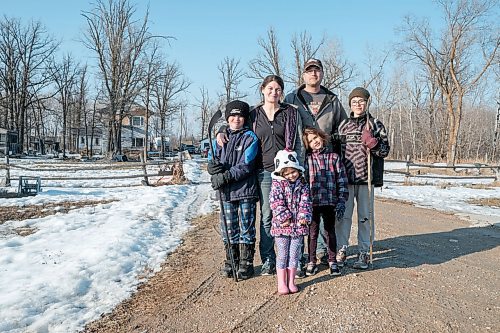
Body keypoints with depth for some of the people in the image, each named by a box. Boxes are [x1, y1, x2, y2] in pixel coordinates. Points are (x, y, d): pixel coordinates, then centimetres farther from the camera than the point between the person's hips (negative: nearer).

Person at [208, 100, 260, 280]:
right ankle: (230, 261, 24)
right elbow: (212, 162, 8)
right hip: (226, 191, 4)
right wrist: (215, 166, -16)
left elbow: (246, 166, -13)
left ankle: (246, 263, 16)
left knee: (246, 227, 4)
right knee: (228, 227, 10)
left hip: (246, 190, -4)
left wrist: (226, 176, -21)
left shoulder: (250, 138, -3)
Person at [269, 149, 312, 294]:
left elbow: (305, 202, 1)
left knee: (294, 254, 10)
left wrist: (304, 217, -12)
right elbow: (276, 202, -12)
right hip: (282, 225, -3)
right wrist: (284, 217, -17)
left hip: (298, 225, 3)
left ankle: (291, 282, 21)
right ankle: (281, 284, 13)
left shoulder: (303, 184, 6)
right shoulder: (277, 184, -4)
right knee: (282, 254, 4)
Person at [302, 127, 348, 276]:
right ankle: (311, 262, 22)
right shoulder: (306, 159, 2)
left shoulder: (334, 157, 2)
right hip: (312, 202, 0)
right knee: (312, 232, 9)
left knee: (330, 232, 11)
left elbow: (342, 181, 3)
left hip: (330, 202, 0)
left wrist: (341, 202, -3)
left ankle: (332, 261, 24)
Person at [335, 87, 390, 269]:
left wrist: (373, 144, -17)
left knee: (365, 216, 6)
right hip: (346, 177, 2)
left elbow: (385, 150, 3)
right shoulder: (343, 125, 10)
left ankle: (364, 252, 14)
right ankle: (341, 249, 14)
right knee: (343, 214, 4)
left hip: (367, 177, -1)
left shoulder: (375, 124, 5)